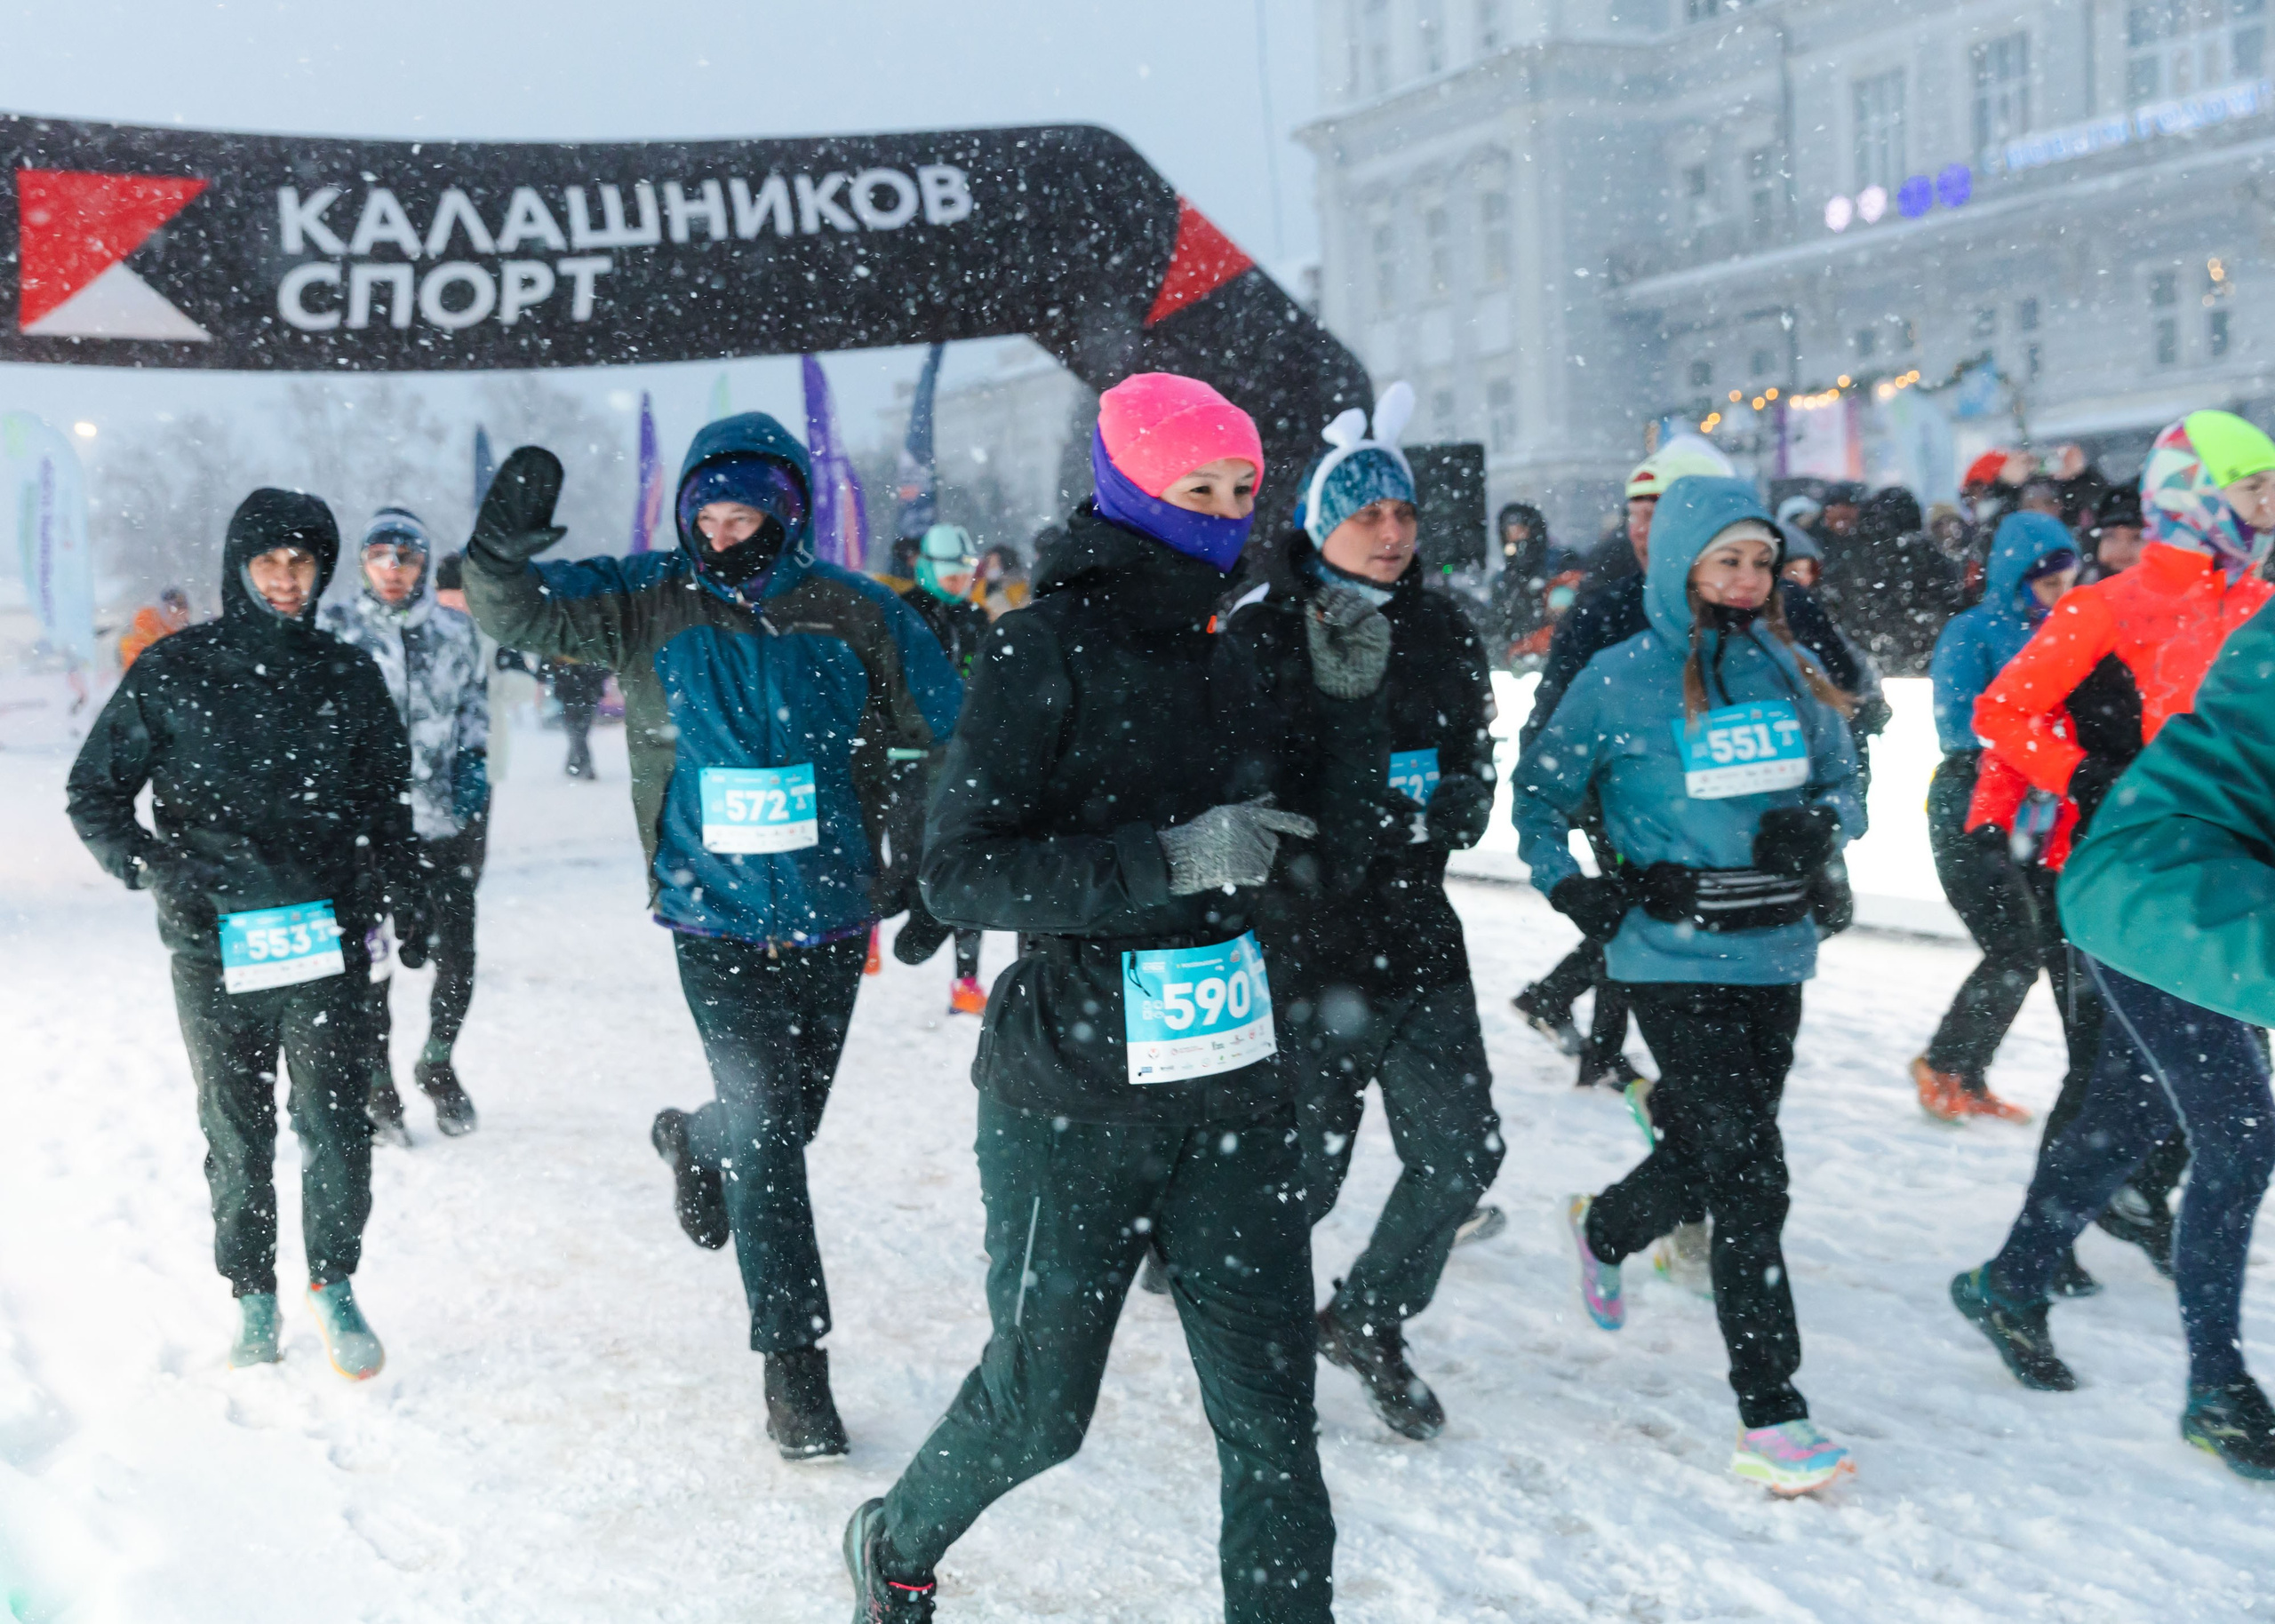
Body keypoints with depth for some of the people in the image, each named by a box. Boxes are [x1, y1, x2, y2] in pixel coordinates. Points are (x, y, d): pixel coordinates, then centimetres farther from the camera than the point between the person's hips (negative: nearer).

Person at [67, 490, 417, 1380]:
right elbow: (94, 794, 6)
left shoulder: (348, 675, 7)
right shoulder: (172, 671, 2)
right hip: (215, 947, 0)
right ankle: (253, 1299, 24)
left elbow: (386, 793, 19)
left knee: (336, 1122, -5)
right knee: (236, 1134, 7)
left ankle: (334, 1285, 15)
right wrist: (153, 865, -12)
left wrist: (398, 881, 3)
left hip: (327, 938, 1)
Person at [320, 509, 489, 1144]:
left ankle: (439, 1065, 32)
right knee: (368, 960, -1)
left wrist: (473, 765, 6)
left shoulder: (455, 630, 8)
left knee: (456, 955, 6)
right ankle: (376, 1083, 20)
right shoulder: (337, 628, -1)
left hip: (448, 823, 3)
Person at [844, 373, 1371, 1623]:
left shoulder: (1222, 660, 9)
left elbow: (1328, 851, 16)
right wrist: (1167, 858, -25)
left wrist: (1349, 703, 1)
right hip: (1075, 1102, -5)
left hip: (1234, 1087, 5)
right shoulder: (1044, 650, -10)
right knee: (1037, 1404, 9)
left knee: (1270, 1407, 4)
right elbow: (958, 871, -18)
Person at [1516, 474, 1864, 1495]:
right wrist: (1571, 886, -10)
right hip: (1675, 959, -5)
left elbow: (1844, 783, 15)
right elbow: (1540, 793, 3)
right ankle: (1769, 1420, -2)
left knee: (1707, 1158, 18)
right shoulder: (1623, 680, -6)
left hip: (1773, 953, 5)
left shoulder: (1789, 671, 6)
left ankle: (1606, 1230, 51)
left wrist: (1820, 826, -6)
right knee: (1749, 1179, -10)